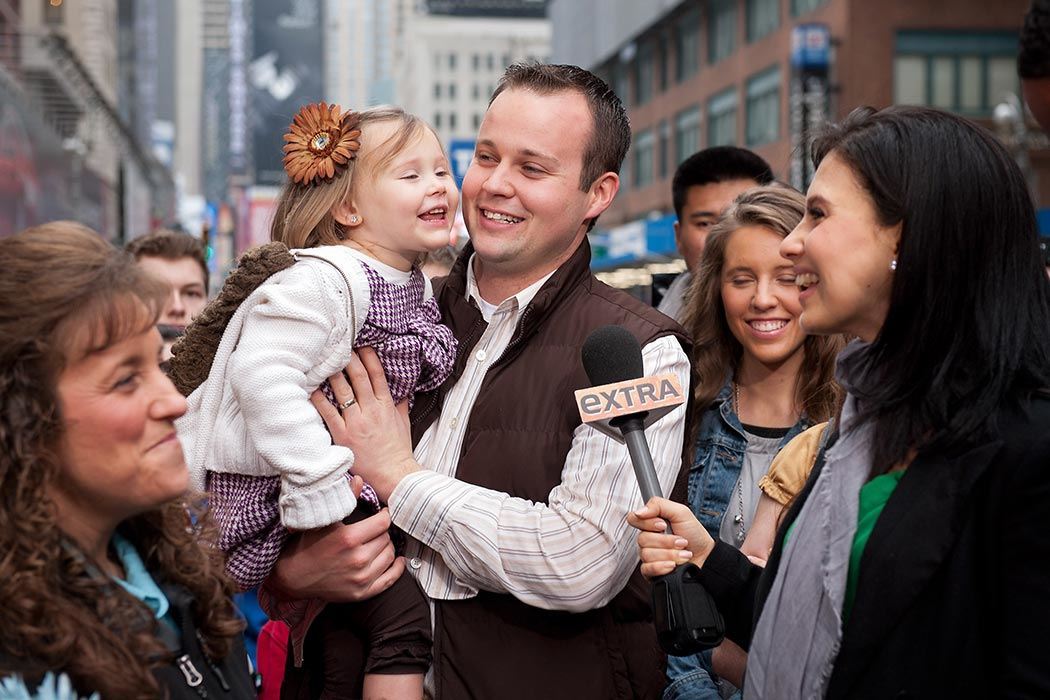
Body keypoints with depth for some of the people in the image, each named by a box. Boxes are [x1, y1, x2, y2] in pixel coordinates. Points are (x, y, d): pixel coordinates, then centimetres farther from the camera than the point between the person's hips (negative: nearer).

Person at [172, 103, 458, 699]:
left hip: (347, 482, 10)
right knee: (401, 611, -17)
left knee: (347, 634, 15)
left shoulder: (416, 286, 8)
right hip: (264, 494, -10)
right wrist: (324, 491, -33)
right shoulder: (322, 281, -22)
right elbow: (263, 375, -33)